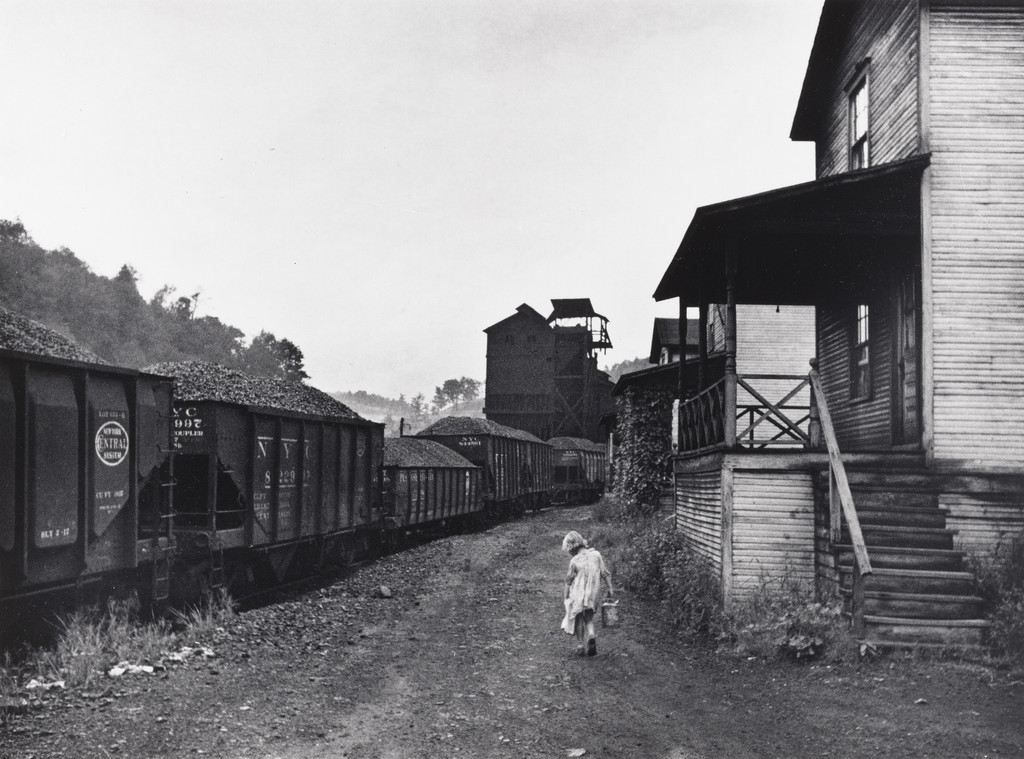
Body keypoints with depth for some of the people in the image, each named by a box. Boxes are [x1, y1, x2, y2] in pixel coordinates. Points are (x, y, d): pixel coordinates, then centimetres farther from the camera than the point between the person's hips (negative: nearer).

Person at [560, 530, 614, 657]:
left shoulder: (574, 561, -13)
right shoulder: (596, 555, -3)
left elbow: (569, 580, -5)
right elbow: (605, 573, -1)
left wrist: (566, 596, 6)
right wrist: (610, 588, 5)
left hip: (578, 593, -3)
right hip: (594, 594, 3)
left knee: (579, 619, 14)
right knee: (589, 618, 19)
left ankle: (582, 646, 16)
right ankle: (591, 635, -7)